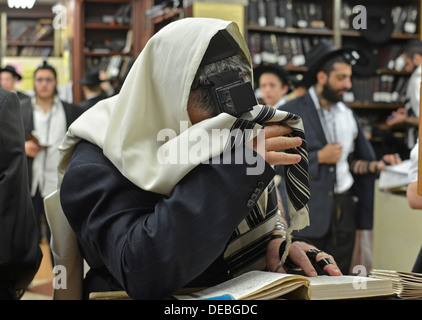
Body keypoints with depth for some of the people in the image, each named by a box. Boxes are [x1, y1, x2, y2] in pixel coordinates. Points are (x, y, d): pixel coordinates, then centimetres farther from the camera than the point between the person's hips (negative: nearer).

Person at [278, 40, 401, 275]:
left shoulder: (347, 114, 14)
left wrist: (377, 165, 2)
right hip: (308, 211, -5)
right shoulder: (290, 113, -5)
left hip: (343, 209, 6)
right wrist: (318, 157, -14)